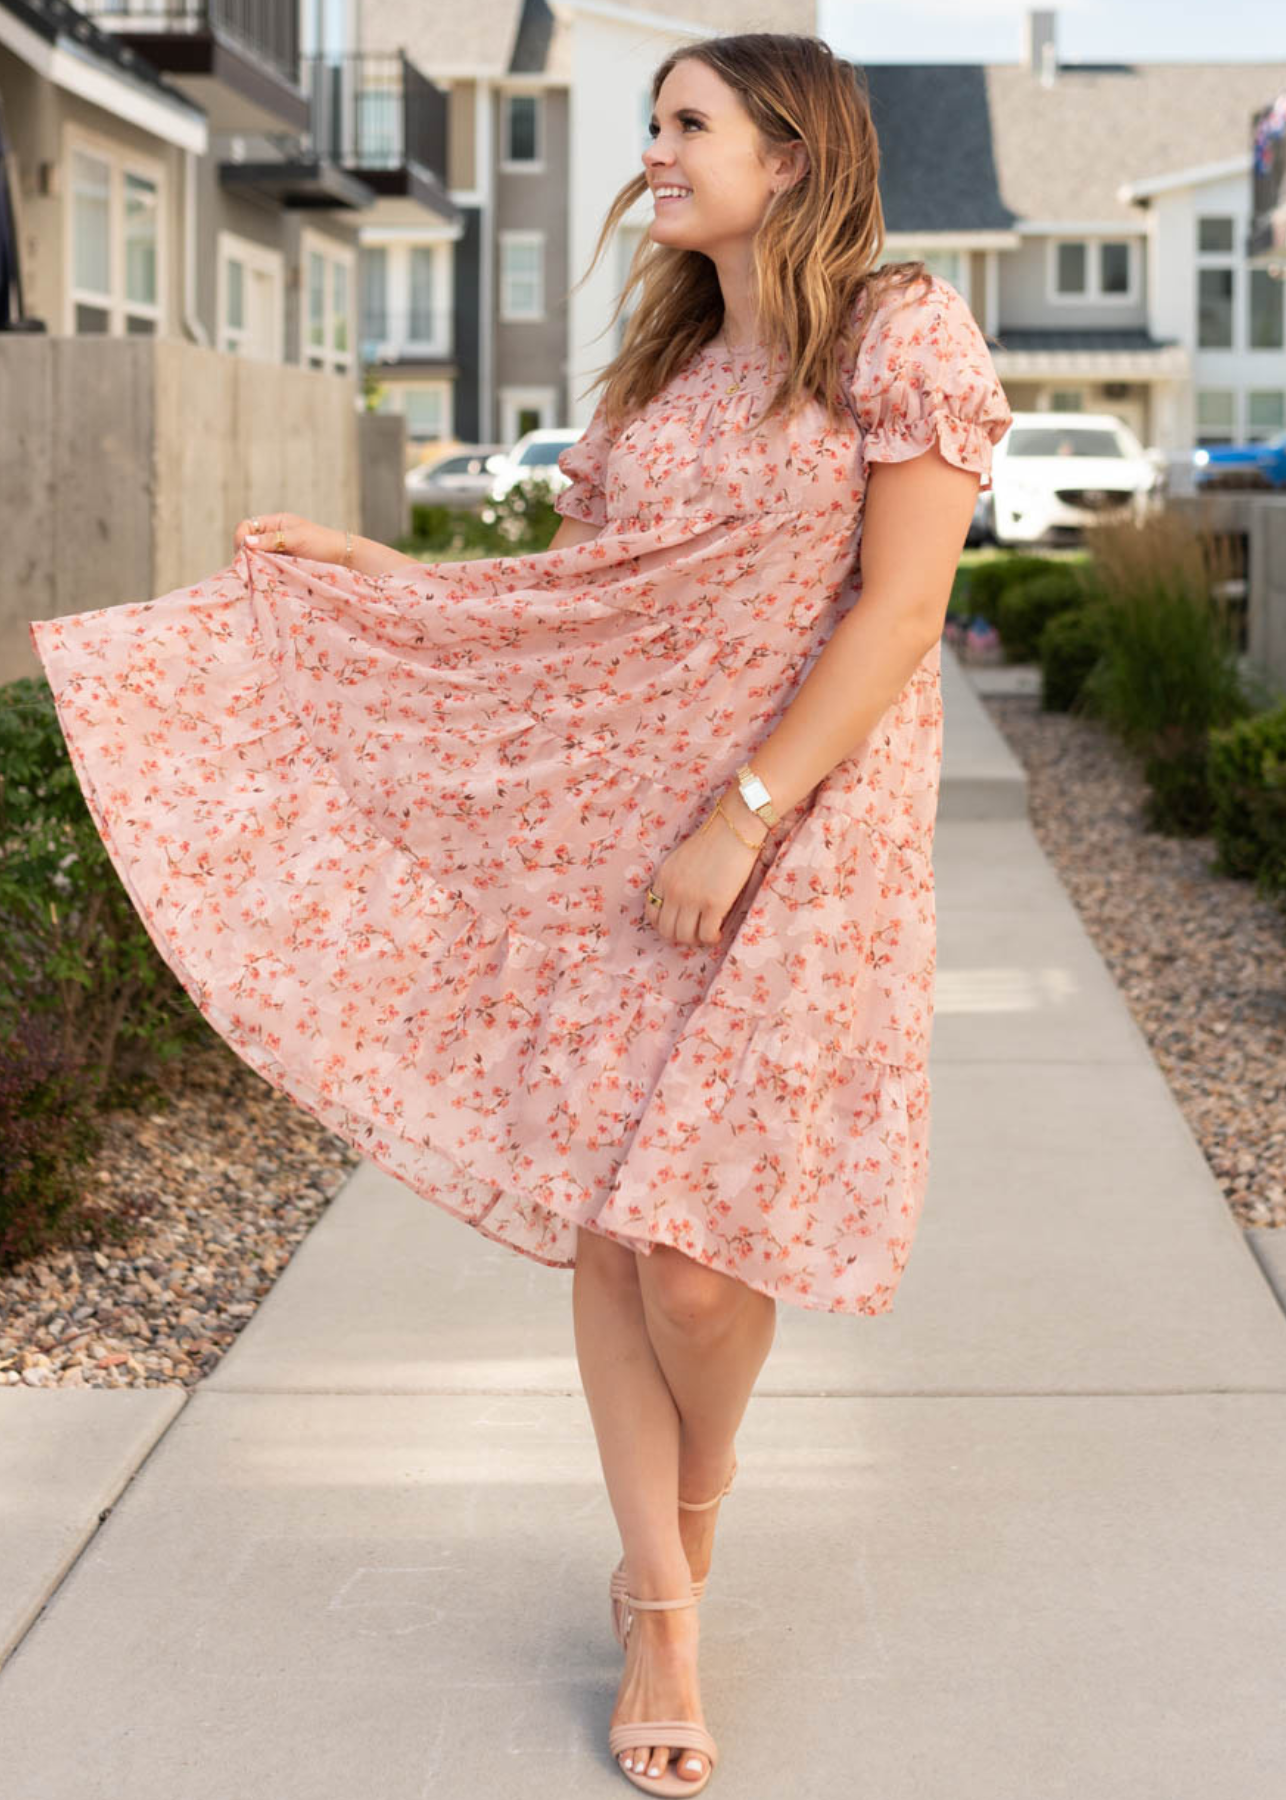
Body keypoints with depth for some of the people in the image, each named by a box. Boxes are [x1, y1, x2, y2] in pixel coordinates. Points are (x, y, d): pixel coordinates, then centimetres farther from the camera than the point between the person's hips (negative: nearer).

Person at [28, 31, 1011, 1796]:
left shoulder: (906, 333, -5)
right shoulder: (658, 370, 15)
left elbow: (899, 609, -11)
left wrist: (740, 821, -16)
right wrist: (355, 565, 17)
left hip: (805, 840, -6)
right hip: (612, 835, 6)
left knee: (692, 1245, -9)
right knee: (599, 1223, 2)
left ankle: (700, 1477, 25)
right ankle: (663, 1608, 17)